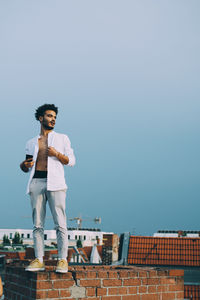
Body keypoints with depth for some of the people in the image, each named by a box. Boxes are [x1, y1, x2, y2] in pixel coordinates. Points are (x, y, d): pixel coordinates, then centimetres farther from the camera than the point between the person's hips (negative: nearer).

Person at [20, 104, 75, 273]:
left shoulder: (62, 138, 17)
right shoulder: (31, 143, 22)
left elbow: (71, 161, 10)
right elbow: (26, 168, 23)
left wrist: (57, 154, -7)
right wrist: (25, 165, 0)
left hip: (55, 183, -2)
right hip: (36, 182, 2)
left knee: (60, 224, -9)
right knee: (37, 224, -2)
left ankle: (62, 260, -6)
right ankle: (39, 260, 1)